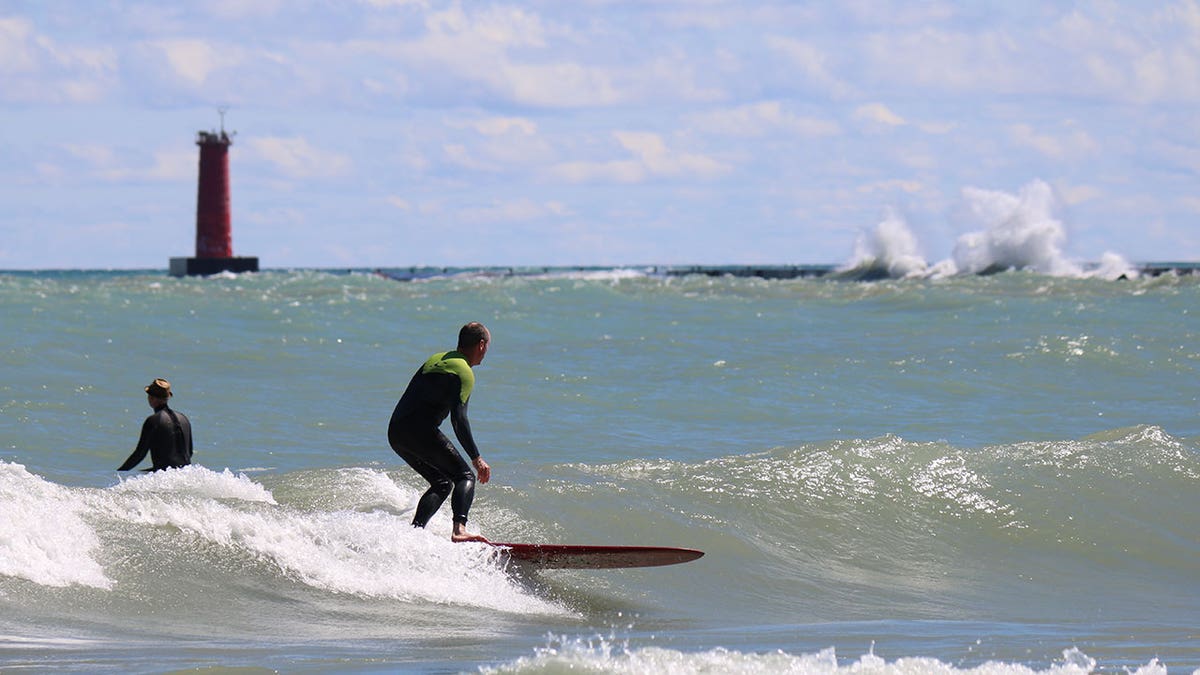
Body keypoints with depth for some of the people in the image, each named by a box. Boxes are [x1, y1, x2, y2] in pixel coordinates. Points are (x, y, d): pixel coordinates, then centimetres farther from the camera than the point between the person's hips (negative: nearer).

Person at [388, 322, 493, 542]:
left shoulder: (437, 359, 22)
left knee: (442, 484, 19)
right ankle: (459, 530, -27)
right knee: (464, 477, -4)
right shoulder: (464, 373, -5)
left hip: (395, 432, 8)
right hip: (419, 431, -8)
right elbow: (458, 419, -16)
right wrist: (476, 458, -16)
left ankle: (414, 530, 6)